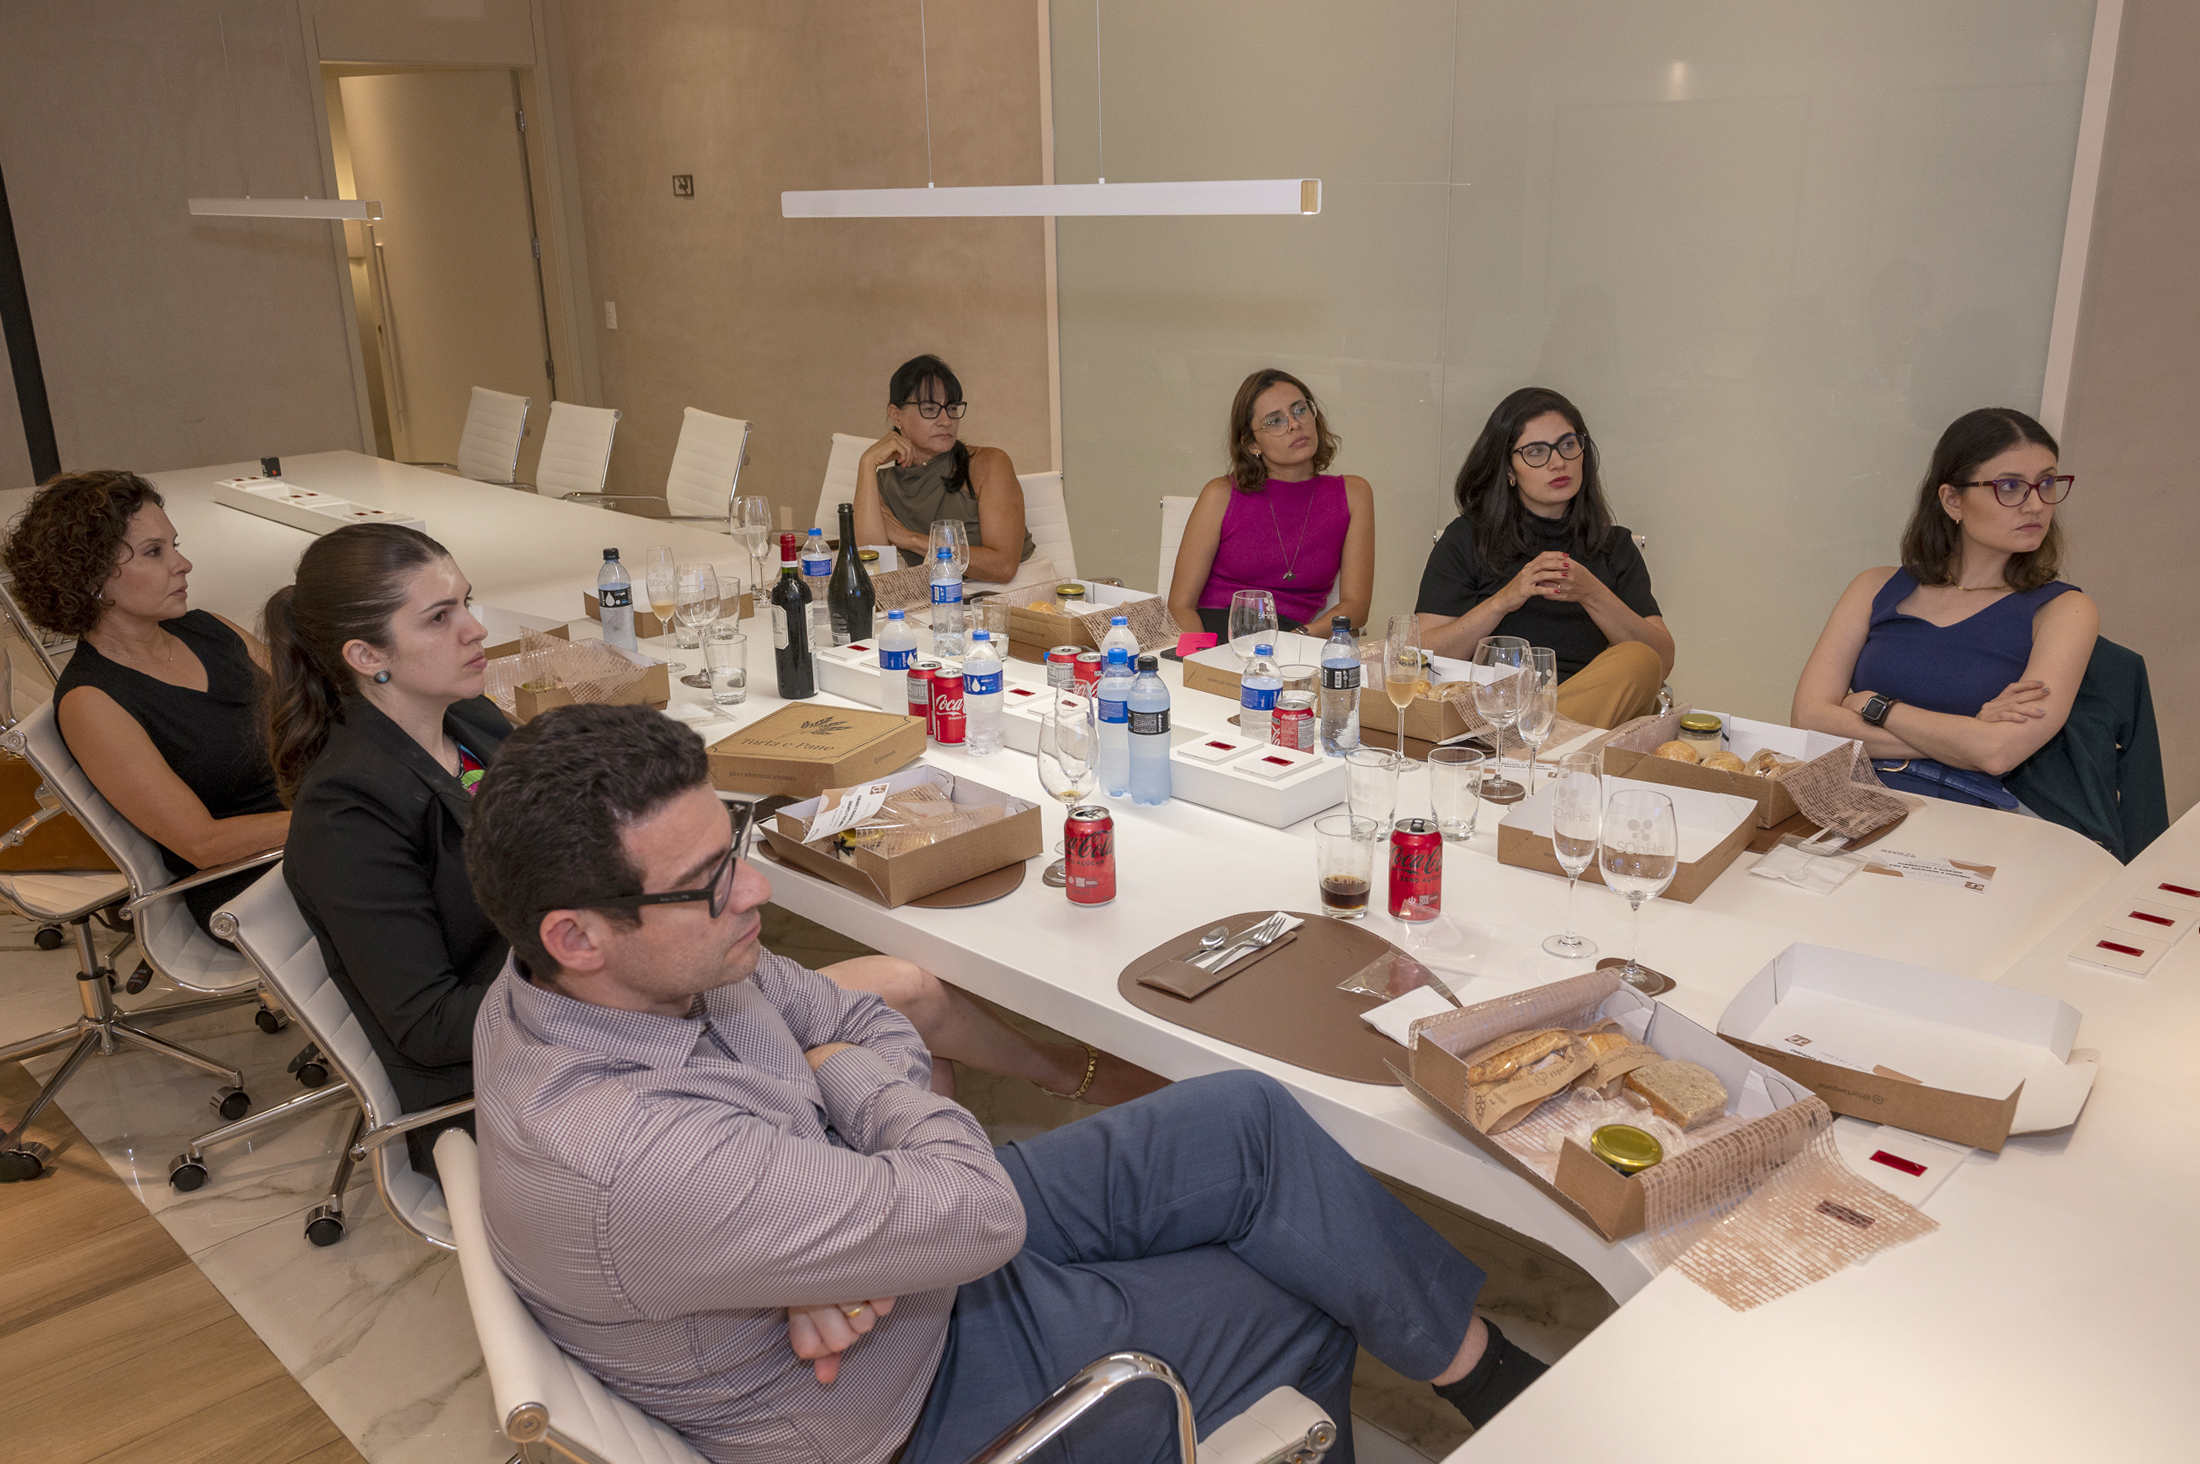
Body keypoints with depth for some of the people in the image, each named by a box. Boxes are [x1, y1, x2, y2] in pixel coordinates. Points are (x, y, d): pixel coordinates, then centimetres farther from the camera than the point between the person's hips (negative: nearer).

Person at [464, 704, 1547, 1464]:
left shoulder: (649, 965, -11)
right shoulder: (623, 1163, -40)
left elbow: (864, 1023, 0)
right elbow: (978, 1213, -34)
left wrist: (859, 1243, -18)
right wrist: (852, 1078, -15)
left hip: (918, 1250, 7)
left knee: (1249, 1122, -2)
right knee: (1303, 1307, 0)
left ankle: (1472, 1360, 20)